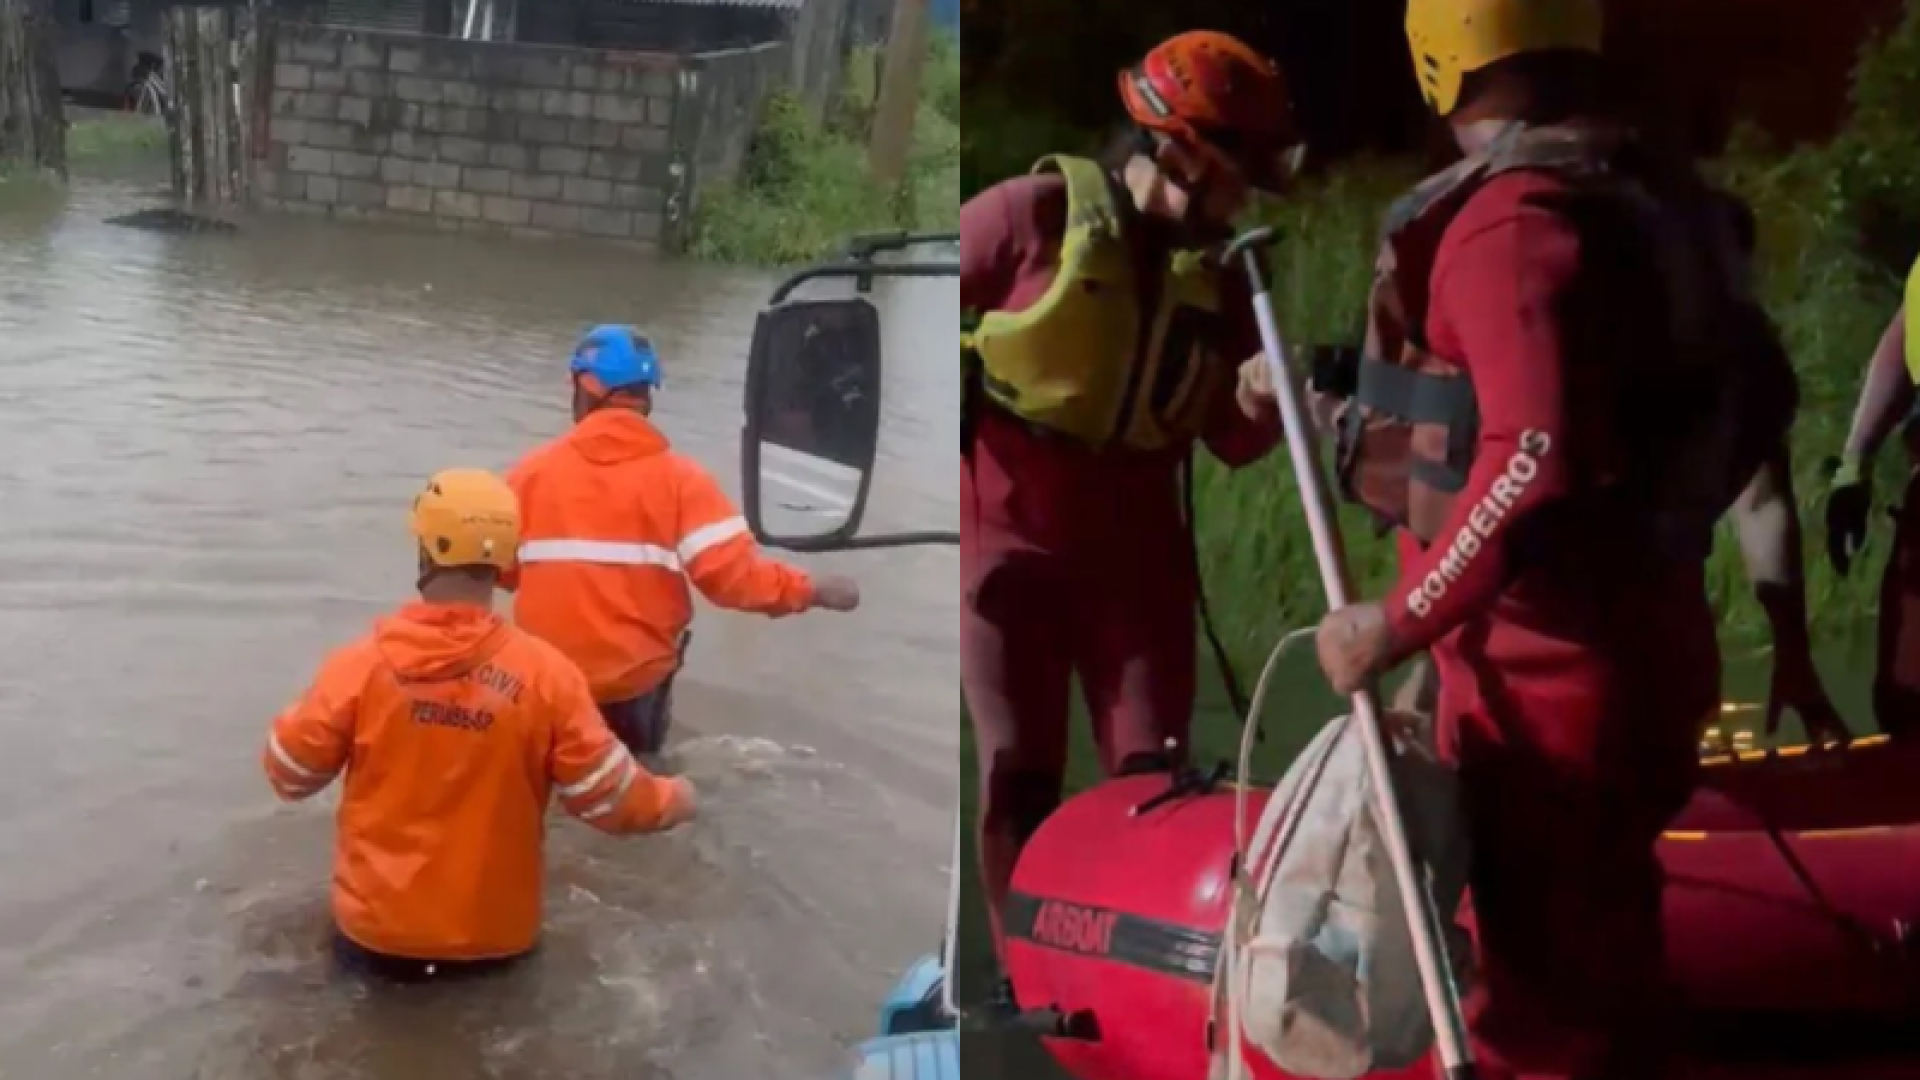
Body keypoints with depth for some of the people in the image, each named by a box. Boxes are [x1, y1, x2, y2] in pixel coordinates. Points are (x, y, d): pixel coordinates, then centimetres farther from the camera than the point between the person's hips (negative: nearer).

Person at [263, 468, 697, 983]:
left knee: (359, 946, 32)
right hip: (496, 935, 0)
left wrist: (293, 719, 20)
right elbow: (609, 799, -9)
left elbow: (289, 776, -1)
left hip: (378, 930, 1)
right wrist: (670, 801, 11)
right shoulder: (545, 674, -16)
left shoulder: (360, 666, -14)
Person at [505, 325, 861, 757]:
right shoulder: (678, 476, -11)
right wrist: (811, 590, -5)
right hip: (638, 673, 0)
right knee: (637, 743, 33)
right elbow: (731, 573, -19)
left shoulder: (533, 471, -6)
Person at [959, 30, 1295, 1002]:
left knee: (1154, 772, 5)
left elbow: (1230, 445, 6)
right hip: (1010, 537, -4)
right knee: (1020, 778, 1)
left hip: (1137, 548, 4)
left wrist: (1259, 404, -15)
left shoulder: (1215, 274, 7)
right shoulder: (1034, 212, -7)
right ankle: (1024, 982, 16)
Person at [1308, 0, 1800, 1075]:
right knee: (1599, 945, 24)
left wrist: (1398, 624, -21)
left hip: (1549, 670, -9)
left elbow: (1535, 461, -30)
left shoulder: (1508, 218, -20)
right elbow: (1760, 394, 19)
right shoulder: (1663, 196, 9)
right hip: (1641, 641, 9)